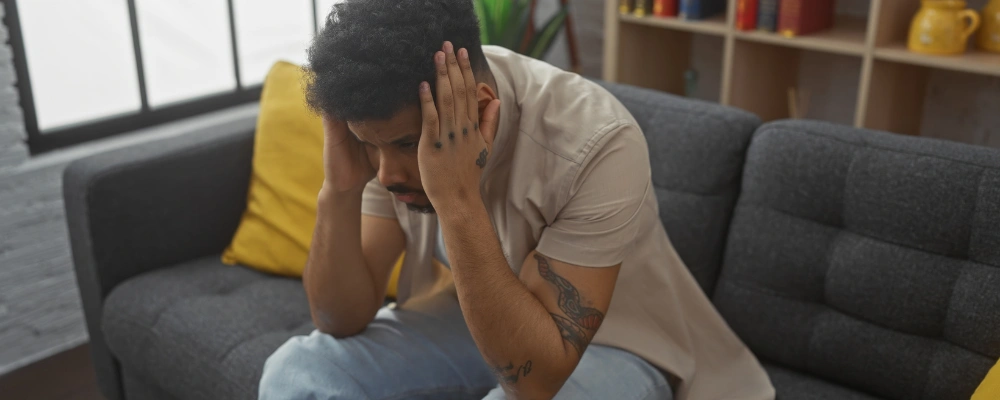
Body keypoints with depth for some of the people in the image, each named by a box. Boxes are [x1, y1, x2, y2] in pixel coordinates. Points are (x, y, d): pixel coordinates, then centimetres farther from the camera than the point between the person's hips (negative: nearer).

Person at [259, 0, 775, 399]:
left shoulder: (595, 143, -32)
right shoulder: (389, 122, -16)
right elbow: (342, 320, -13)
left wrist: (458, 198, -41)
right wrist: (339, 191, -30)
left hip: (608, 344, -4)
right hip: (461, 320, 5)